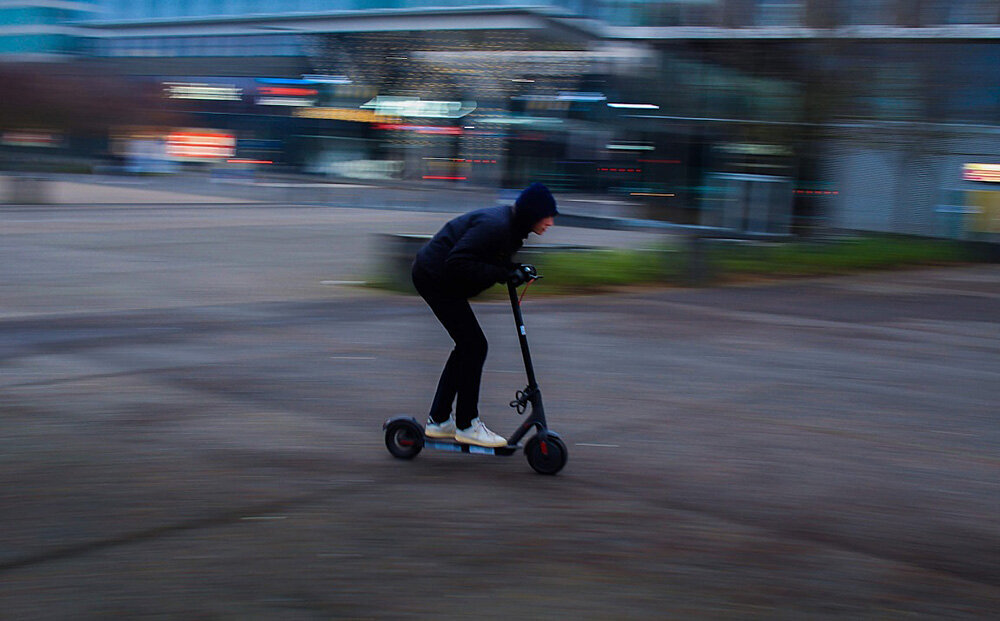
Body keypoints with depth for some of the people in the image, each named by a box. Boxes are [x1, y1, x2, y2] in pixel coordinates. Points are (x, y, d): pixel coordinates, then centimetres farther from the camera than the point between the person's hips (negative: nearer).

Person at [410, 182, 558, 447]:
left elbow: (490, 259, 14)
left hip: (435, 276, 11)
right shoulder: (495, 225, -26)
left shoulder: (510, 224, 6)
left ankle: (438, 420, 20)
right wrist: (503, 273, -29)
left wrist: (516, 270, -4)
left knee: (467, 346, 14)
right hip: (436, 278, -11)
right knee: (474, 345, -8)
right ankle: (466, 425, 0)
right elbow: (458, 262, -31)